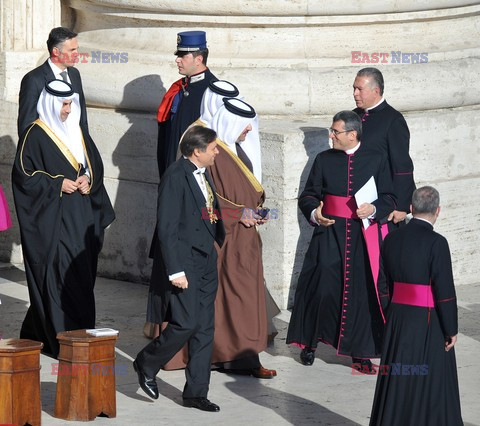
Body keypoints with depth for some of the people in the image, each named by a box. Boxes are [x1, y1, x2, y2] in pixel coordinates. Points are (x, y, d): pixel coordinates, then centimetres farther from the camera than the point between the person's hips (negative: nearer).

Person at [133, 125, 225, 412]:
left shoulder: (204, 175, 12)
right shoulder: (176, 178, -15)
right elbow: (167, 228, -19)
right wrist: (175, 271, -21)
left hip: (206, 263, 9)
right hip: (184, 264, -9)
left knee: (205, 329, 8)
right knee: (186, 324, -12)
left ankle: (196, 393, 14)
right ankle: (147, 364, 13)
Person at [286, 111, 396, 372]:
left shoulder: (376, 160, 4)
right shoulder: (324, 160, 7)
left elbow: (389, 198, 5)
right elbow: (308, 195, 10)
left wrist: (373, 209, -15)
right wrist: (313, 212, -10)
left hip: (363, 236, -1)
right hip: (329, 232, 1)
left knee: (361, 290, -1)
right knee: (322, 285, -7)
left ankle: (360, 352, 7)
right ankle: (310, 342, 10)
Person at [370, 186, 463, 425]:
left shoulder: (391, 240, 2)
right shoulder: (436, 243, -16)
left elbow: (384, 286, 7)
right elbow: (445, 291, -15)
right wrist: (451, 329, -7)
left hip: (397, 319, 6)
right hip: (428, 325, -6)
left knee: (397, 382, 15)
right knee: (429, 386, 4)